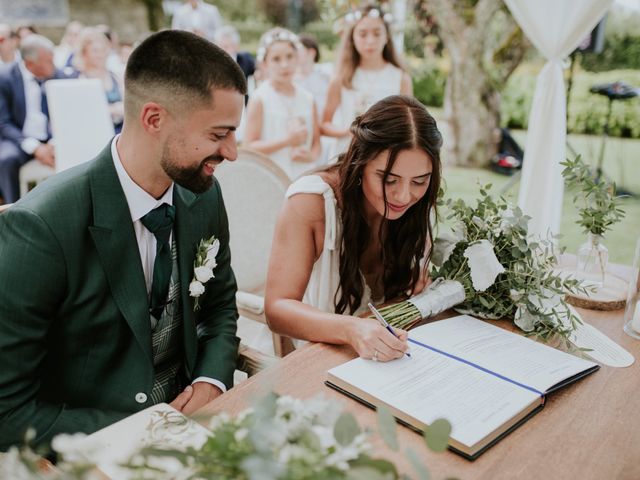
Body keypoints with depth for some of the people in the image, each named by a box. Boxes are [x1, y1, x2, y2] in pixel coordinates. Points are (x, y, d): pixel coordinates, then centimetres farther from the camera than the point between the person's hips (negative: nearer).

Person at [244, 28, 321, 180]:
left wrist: (311, 155, -8)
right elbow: (249, 147, -8)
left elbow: (316, 142, 14)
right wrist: (287, 141, -15)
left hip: (304, 178, 4)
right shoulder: (259, 99, -5)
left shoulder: (307, 99, 8)